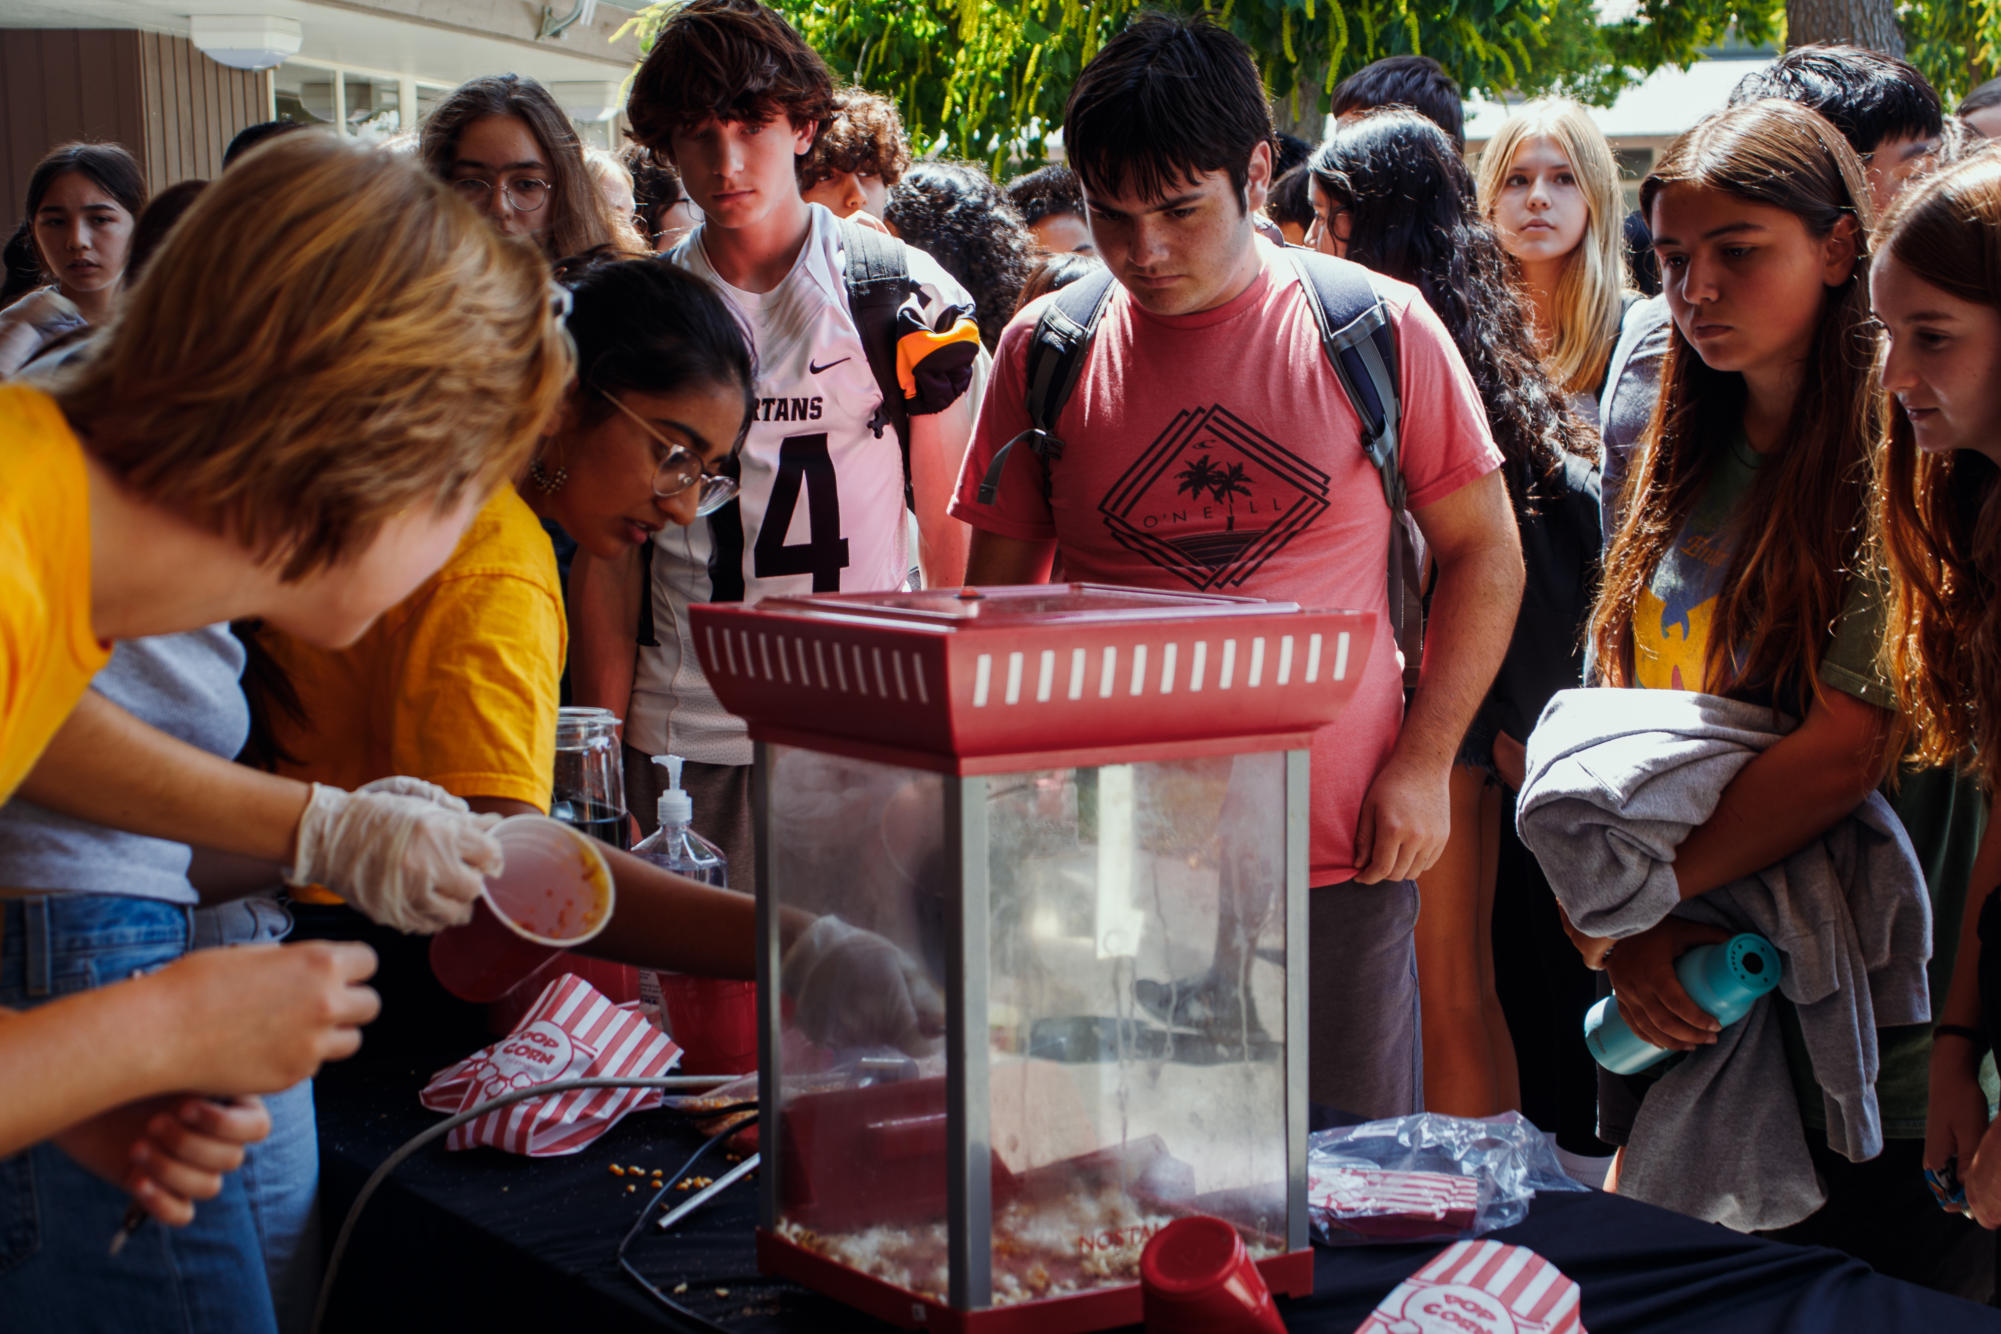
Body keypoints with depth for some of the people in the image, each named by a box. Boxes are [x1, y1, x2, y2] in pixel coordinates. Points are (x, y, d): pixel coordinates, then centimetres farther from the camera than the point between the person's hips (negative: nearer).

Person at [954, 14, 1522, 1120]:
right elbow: (998, 595, 10)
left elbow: (1482, 551, 6)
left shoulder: (1380, 332, -1)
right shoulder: (1045, 351, 3)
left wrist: (1424, 761, -2)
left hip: (1342, 860, -1)